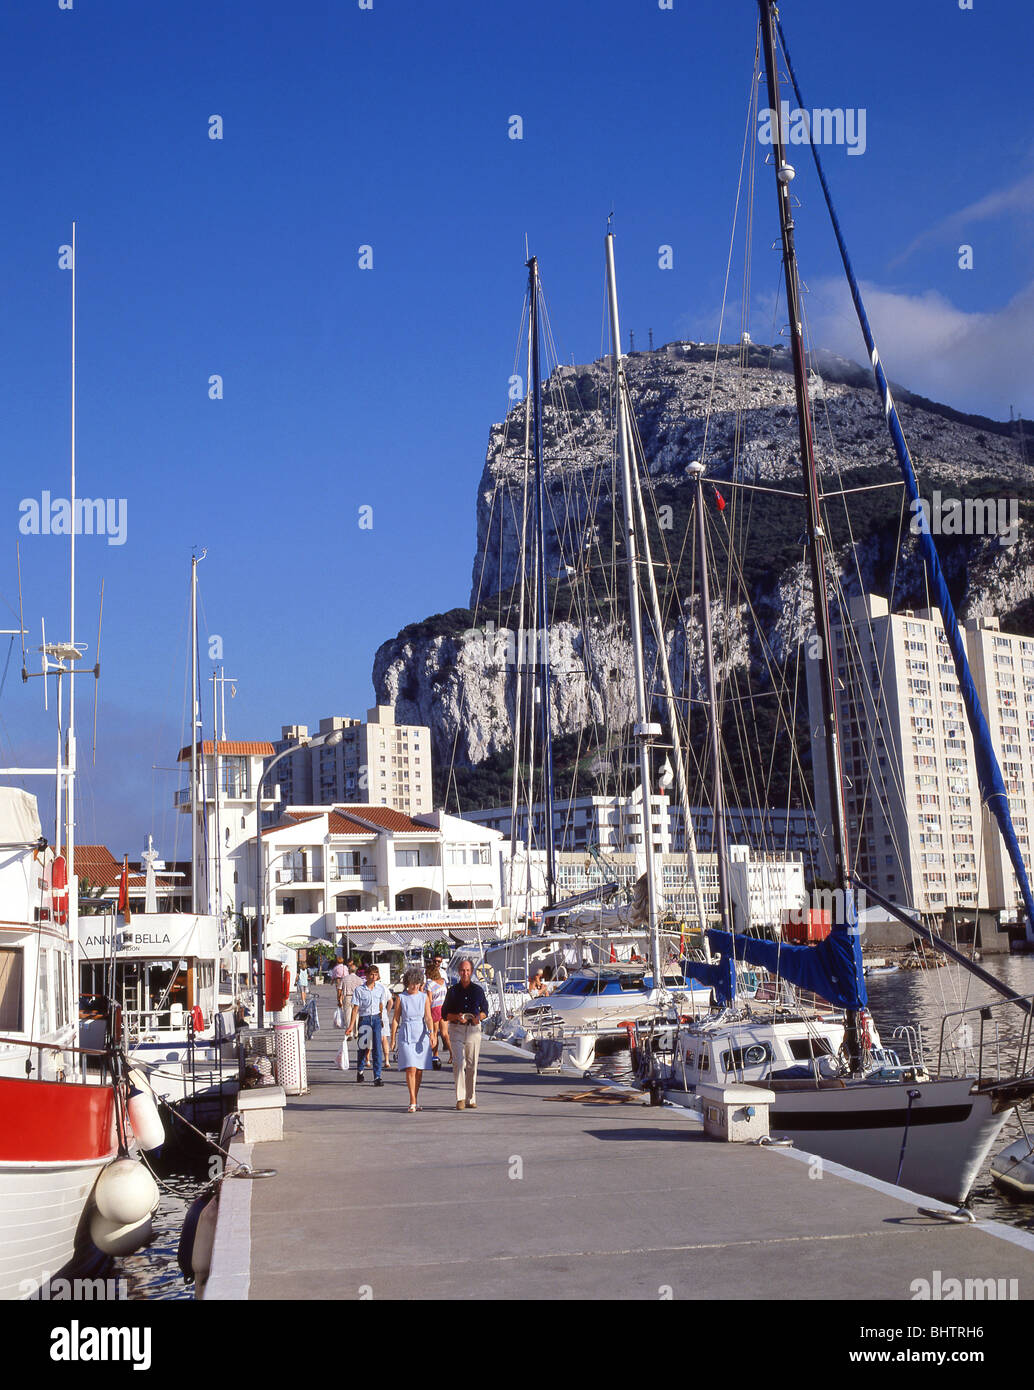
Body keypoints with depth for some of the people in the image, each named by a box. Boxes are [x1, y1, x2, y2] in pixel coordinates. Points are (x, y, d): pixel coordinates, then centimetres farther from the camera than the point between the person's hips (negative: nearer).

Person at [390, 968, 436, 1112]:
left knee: (419, 1071, 5)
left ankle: (414, 1101, 17)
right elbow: (395, 1019, 3)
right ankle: (413, 1103, -12)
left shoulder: (424, 997, 5)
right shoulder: (400, 998, 0)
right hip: (406, 1036, -2)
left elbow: (428, 1018, -2)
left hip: (422, 1036, 2)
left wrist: (432, 1034, -17)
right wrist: (393, 1040, 2)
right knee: (411, 1069, -13)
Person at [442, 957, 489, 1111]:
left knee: (472, 1065, 4)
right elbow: (445, 1013, 6)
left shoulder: (478, 990, 8)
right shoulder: (452, 991, 5)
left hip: (474, 1029, 1)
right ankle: (460, 1098, -12)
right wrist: (457, 1017, -13)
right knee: (458, 1063, -13)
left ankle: (471, 1099, 12)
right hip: (456, 1029, -1)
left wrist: (478, 1017, -7)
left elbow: (485, 1011, 15)